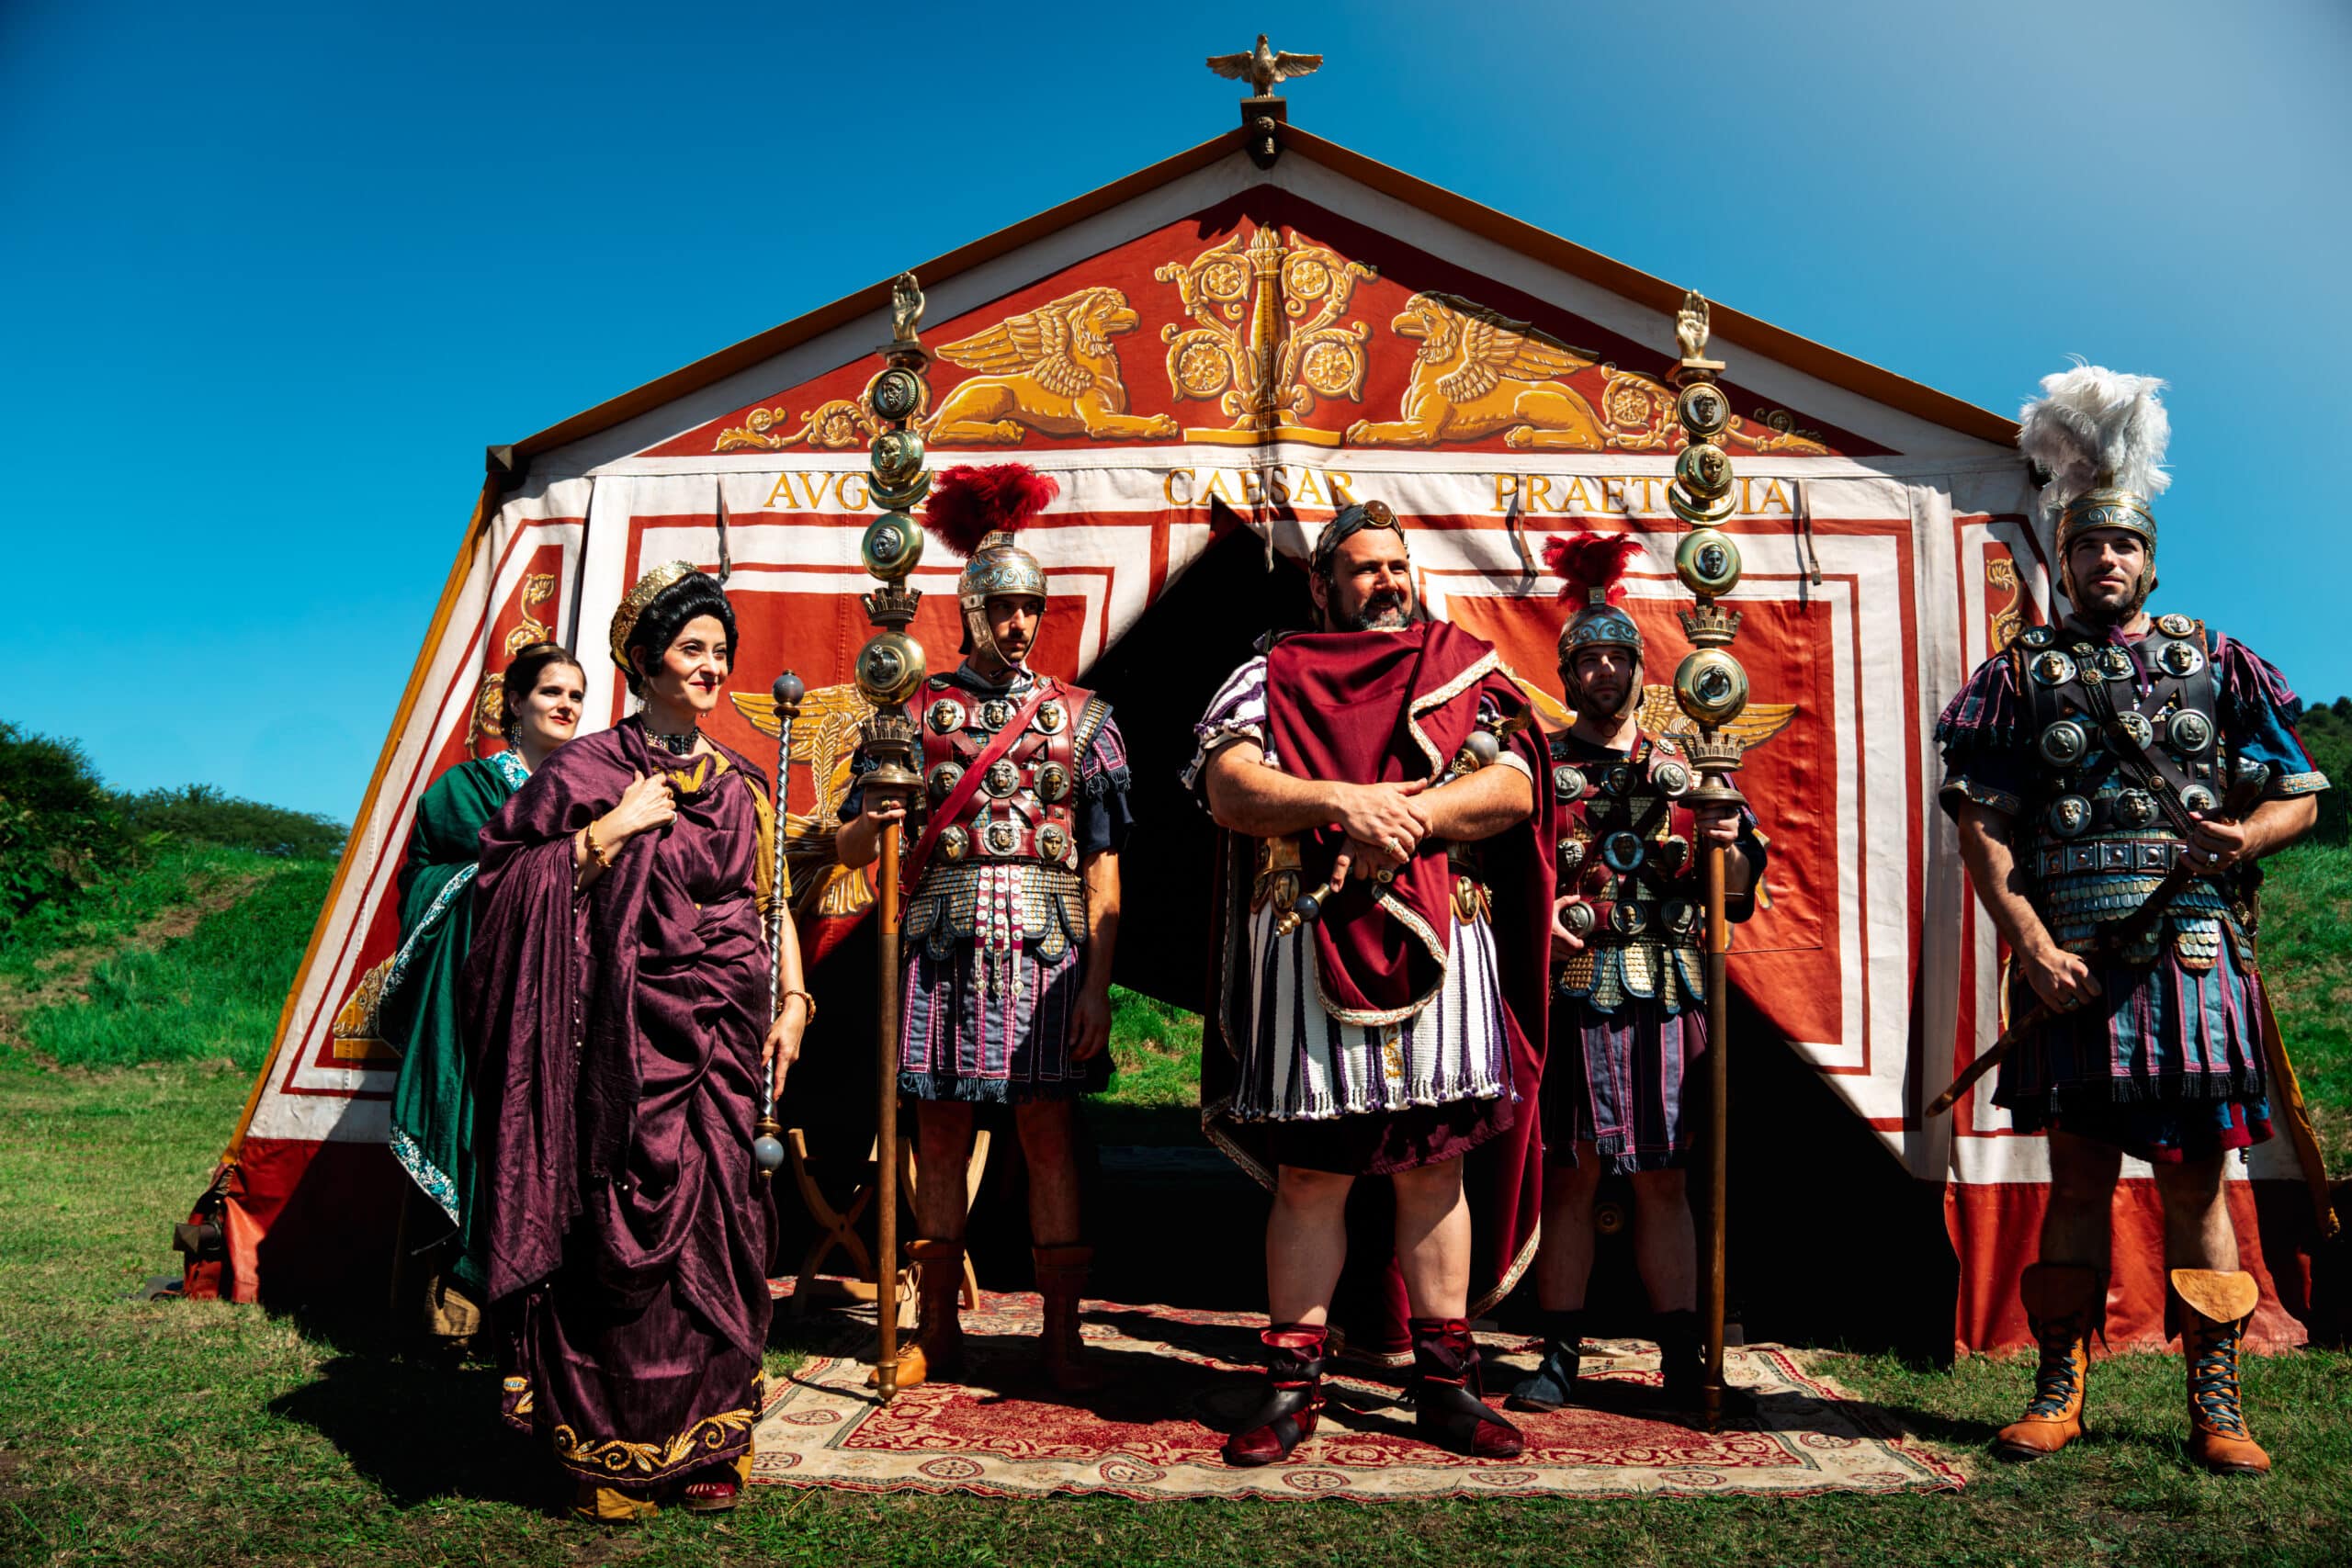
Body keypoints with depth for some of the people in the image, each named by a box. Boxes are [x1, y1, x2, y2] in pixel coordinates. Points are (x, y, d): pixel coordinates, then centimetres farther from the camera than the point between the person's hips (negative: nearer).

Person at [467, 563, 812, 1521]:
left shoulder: (744, 782, 13)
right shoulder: (588, 771, 0)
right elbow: (514, 883, -4)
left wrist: (792, 1002, 5)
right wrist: (610, 831, -12)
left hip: (726, 1031, 4)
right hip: (631, 1035, -4)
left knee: (717, 1218, 5)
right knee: (628, 1221, -3)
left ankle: (707, 1441, 17)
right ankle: (614, 1450, 11)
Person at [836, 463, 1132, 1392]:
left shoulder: (1081, 716, 8)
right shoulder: (916, 709, 8)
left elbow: (1103, 860, 4)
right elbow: (849, 847, 8)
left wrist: (1097, 982, -4)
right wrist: (874, 826, -17)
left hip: (1049, 944, 0)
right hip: (943, 942, 1)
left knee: (1050, 1135, 1)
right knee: (940, 1135, 6)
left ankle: (1061, 1334, 11)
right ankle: (939, 1332, 19)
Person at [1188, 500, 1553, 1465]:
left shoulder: (1465, 673, 14)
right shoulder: (1272, 679, 10)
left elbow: (1512, 788, 0)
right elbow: (1228, 788, -6)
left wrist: (1404, 819, -15)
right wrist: (1342, 802, -18)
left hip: (1440, 946, 2)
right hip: (1307, 950, -1)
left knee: (1435, 1171, 7)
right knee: (1309, 1179, 2)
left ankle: (1445, 1383, 18)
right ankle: (1292, 1386, 14)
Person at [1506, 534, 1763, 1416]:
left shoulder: (1685, 769, 14)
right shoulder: (1540, 767, 8)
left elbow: (1736, 892, 12)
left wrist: (1725, 847, -8)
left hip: (1666, 993, 1)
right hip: (1568, 990, -1)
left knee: (1663, 1179, 5)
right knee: (1569, 1177, 3)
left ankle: (1682, 1361, 13)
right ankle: (1560, 1358, 12)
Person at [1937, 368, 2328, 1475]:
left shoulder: (2215, 660, 12)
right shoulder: (2022, 674, 8)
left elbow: (2301, 794, 11)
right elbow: (1981, 824, 1)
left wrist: (2250, 837, -13)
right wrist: (2030, 942, -11)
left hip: (2192, 953, 1)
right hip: (2070, 957, 0)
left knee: (2194, 1176, 4)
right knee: (2078, 1172, 4)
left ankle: (2214, 1404, 14)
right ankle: (2060, 1390, 14)